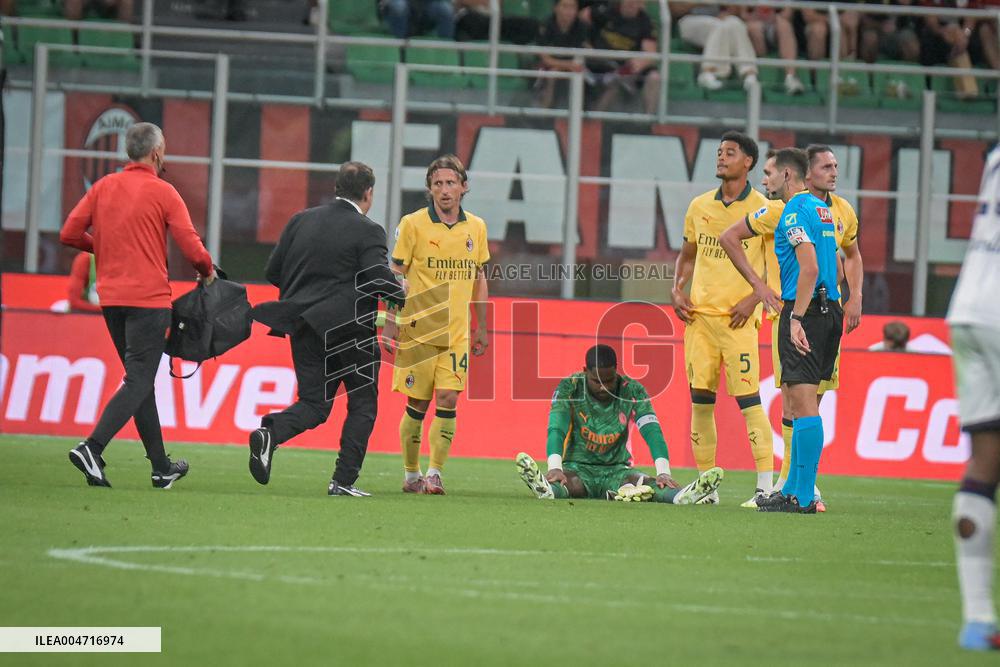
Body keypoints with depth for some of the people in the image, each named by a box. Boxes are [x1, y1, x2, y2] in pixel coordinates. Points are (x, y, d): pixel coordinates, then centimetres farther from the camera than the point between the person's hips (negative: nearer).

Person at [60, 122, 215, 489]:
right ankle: (92, 448, -24)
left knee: (140, 379, 15)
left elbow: (69, 234, 3)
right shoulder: (163, 193, -8)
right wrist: (208, 272, 9)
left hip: (111, 295, 6)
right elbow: (192, 248, -11)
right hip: (148, 298, -6)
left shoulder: (104, 187, 6)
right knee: (138, 382, -6)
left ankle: (162, 467, 20)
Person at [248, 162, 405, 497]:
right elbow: (381, 280, -16)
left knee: (315, 404, 10)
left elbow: (273, 272, 9)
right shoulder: (367, 232, -9)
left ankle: (270, 433, -20)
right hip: (349, 328, -5)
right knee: (362, 403, 11)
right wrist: (402, 294, 6)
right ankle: (344, 480, 4)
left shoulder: (301, 221, 7)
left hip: (305, 328, 5)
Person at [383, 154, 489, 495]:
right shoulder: (413, 224, -4)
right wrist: (391, 324, -6)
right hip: (418, 328, -2)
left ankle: (435, 473, -8)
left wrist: (481, 328, 15)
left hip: (457, 332, 2)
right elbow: (396, 276, -1)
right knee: (417, 405, 3)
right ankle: (411, 474, 15)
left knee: (447, 400, -10)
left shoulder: (476, 227, 7)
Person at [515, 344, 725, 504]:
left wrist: (663, 472, -29)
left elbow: (652, 432, -12)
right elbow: (556, 430, -18)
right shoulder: (569, 389, -6)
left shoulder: (632, 391, -2)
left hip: (617, 469, 1)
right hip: (578, 467, -1)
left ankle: (680, 495, -62)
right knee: (566, 481, -38)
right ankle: (548, 490, -72)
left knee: (646, 483, -32)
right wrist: (555, 468, -38)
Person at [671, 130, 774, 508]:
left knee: (747, 398, -11)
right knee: (700, 400, 5)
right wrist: (677, 292, 8)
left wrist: (753, 299, -13)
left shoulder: (762, 209, -3)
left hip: (737, 317, -5)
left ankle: (765, 486, -11)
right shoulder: (700, 206, 12)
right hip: (698, 314, 5)